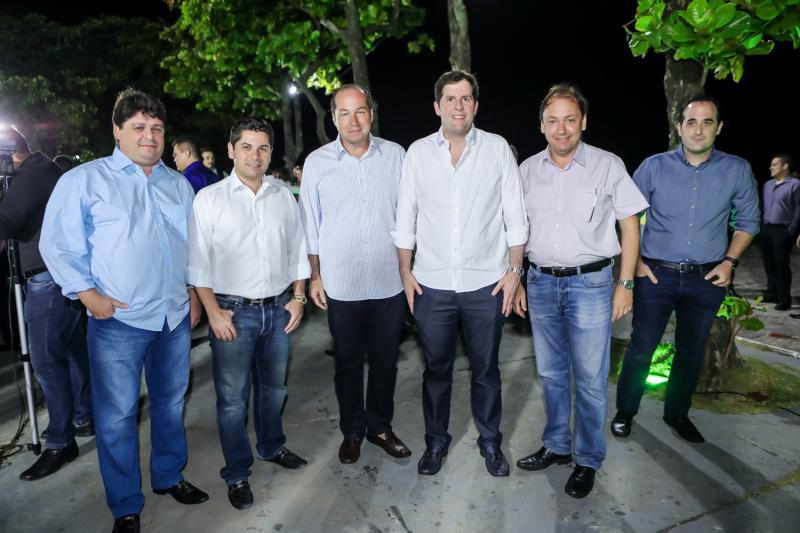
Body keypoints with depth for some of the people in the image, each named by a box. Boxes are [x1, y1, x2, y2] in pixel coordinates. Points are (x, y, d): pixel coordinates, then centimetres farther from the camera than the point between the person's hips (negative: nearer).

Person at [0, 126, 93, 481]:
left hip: (51, 279, -10)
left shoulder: (32, 173, -13)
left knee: (46, 360, -6)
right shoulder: (45, 170, 17)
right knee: (72, 350, 16)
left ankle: (60, 442, 1)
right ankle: (85, 418, 27)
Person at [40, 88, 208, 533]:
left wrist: (195, 293, 11)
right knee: (117, 417, 3)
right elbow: (59, 245, -4)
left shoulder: (179, 184, 12)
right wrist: (90, 295, -11)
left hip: (176, 317, 5)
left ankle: (170, 476, 38)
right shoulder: (84, 180, -3)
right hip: (118, 320, -4)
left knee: (171, 403, 17)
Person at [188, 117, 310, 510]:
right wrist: (213, 312, -11)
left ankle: (271, 447, 41)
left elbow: (297, 251, 11)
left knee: (273, 387, 19)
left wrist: (297, 297, 4)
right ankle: (237, 474, 23)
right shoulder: (209, 199, -5)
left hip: (279, 309, 4)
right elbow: (198, 262, -6)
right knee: (232, 398, 5)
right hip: (233, 312, -4)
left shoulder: (284, 196, 6)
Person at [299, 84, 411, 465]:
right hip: (341, 286, -1)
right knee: (348, 363, 14)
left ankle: (380, 426, 35)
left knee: (385, 361, 14)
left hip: (389, 282, 1)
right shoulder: (317, 162, -1)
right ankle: (352, 431, 33)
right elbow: (310, 226, 4)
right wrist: (315, 276, 1)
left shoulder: (395, 155, 0)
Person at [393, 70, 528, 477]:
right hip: (431, 285, 1)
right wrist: (405, 271, 2)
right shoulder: (418, 152, 3)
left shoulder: (497, 148, 1)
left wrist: (514, 269, -3)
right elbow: (405, 218, 7)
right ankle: (436, 441, 33)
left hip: (486, 283, -1)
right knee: (436, 368, 13)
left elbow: (514, 215, 2)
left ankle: (490, 442, 33)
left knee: (486, 369, 13)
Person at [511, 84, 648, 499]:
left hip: (590, 282, -3)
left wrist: (625, 283, -5)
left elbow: (630, 224, -1)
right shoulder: (527, 170, 6)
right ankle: (556, 445, 32)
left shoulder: (608, 165, -4)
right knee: (550, 373, 15)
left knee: (590, 379, 3)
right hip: (541, 282, 4)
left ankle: (588, 460, 21)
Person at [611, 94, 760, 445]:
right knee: (641, 347, 4)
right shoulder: (654, 166, -4)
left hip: (707, 279, 2)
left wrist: (730, 261, -1)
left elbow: (748, 220, 10)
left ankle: (677, 413, 33)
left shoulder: (737, 170, -1)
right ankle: (625, 411, 23)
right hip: (656, 274, -2)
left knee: (691, 352, 13)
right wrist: (635, 261, -3)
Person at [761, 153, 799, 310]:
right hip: (766, 229, 7)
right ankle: (772, 293, 24)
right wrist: (762, 226, 10)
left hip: (782, 230, -7)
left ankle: (784, 300, 2)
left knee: (781, 265, -5)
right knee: (769, 264, 12)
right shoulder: (768, 185, 14)